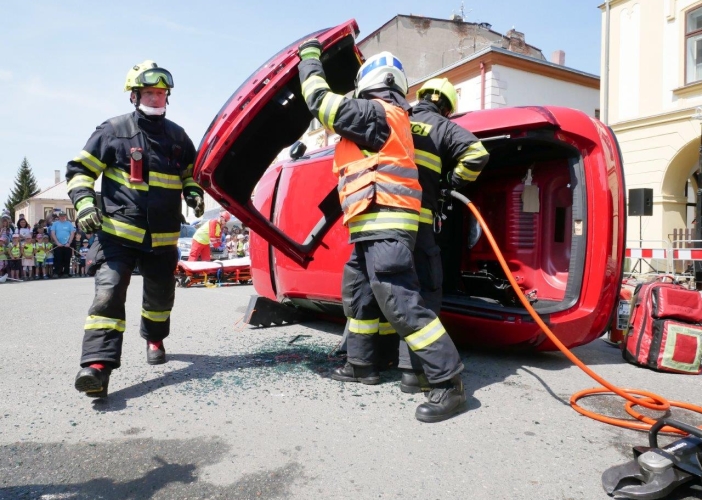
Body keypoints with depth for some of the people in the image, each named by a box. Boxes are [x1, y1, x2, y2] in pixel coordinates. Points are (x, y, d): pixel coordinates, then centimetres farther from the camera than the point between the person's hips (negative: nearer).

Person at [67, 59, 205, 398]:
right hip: (118, 230, -4)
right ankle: (97, 364, -21)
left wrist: (194, 193, 2)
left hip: (163, 235, 4)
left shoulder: (177, 136, 11)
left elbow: (190, 172, 24)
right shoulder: (114, 130, -1)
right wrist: (84, 203, -14)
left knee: (161, 292, 14)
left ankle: (154, 339, 40)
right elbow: (80, 169, 2)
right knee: (109, 292, -18)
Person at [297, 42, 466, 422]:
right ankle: (361, 365, 31)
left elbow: (320, 101, -6)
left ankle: (448, 382, -10)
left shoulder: (377, 111, -7)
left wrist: (309, 56, 9)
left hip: (385, 226, -11)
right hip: (375, 228, 11)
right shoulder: (387, 117, 23)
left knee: (400, 302, -15)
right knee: (357, 293, 19)